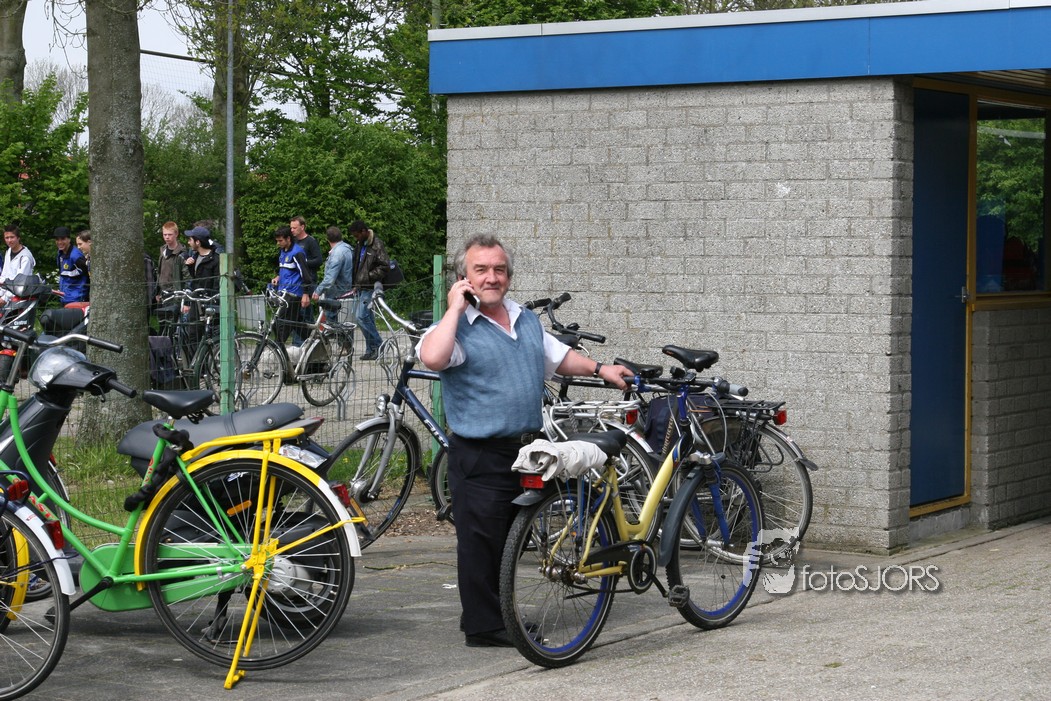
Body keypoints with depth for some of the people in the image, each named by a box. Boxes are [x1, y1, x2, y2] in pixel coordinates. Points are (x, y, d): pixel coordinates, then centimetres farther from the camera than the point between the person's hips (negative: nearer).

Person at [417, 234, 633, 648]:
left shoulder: (527, 321, 16)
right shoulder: (457, 328, -9)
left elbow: (558, 357, 32)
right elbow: (433, 357, -31)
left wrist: (599, 370, 23)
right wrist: (456, 308, -20)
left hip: (525, 452, 8)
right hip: (480, 457, -7)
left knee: (513, 541, 15)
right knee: (481, 542, -4)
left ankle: (504, 616, 26)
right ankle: (482, 628, 4)